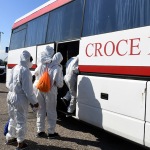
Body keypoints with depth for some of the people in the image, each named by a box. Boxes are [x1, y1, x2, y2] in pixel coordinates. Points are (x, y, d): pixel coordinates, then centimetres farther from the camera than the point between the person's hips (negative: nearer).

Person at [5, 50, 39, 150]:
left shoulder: (15, 68, 7)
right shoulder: (25, 70, -20)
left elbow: (8, 84, 13)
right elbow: (28, 89, -21)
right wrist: (34, 101, -13)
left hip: (11, 96, 9)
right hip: (20, 98, -8)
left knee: (13, 119, 23)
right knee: (21, 121, 5)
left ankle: (10, 138, 37)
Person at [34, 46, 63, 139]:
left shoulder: (42, 64, -1)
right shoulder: (57, 69, -14)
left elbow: (36, 73, 10)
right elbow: (60, 84, -14)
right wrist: (61, 84, 7)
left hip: (40, 90, 5)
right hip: (50, 91, -5)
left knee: (41, 111, 15)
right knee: (51, 112, 8)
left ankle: (40, 131, 22)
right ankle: (51, 132, 15)